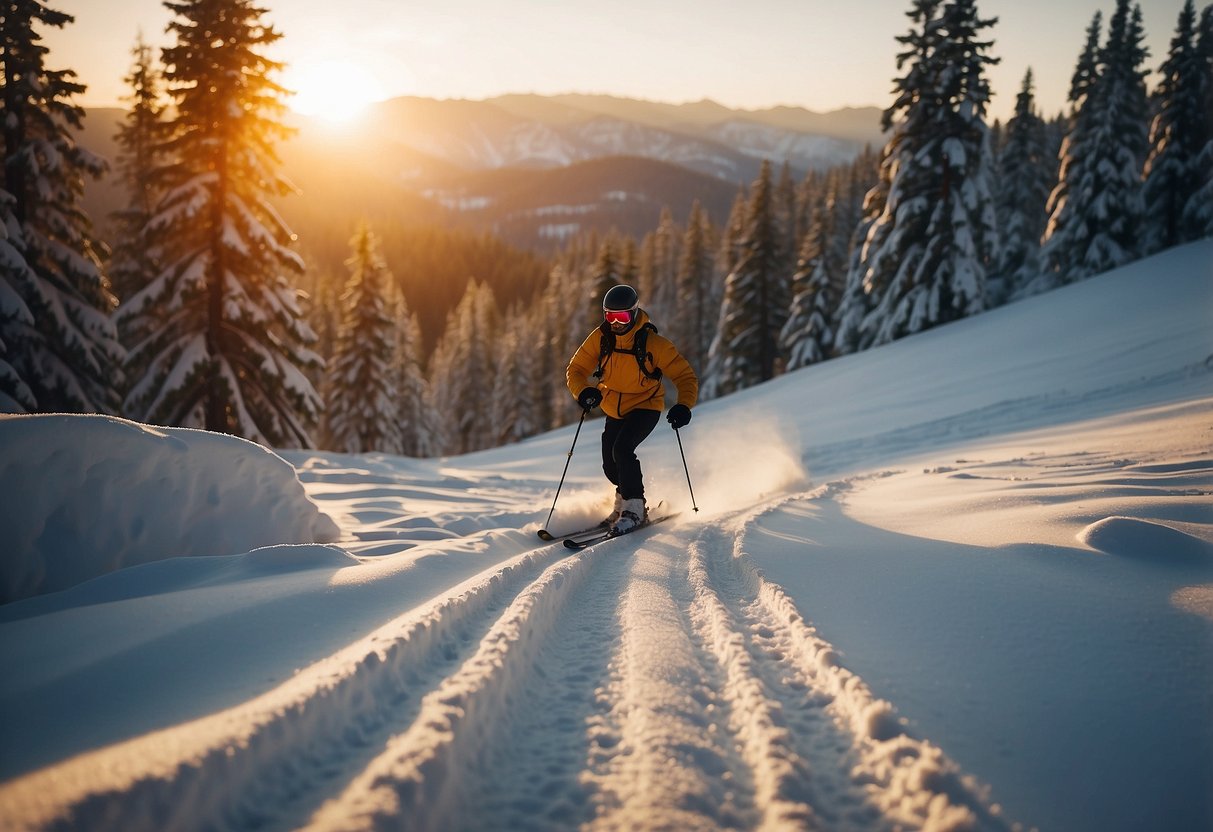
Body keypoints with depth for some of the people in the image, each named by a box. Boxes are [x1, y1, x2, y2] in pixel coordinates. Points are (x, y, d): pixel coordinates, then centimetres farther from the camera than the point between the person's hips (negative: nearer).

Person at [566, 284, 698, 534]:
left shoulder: (654, 344, -23)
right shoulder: (600, 338, -13)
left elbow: (686, 376, -17)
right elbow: (576, 369, -7)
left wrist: (684, 406, -35)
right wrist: (583, 391, -29)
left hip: (646, 406, -5)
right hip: (614, 410, 5)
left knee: (622, 448, -27)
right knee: (610, 465, 6)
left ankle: (633, 509, -15)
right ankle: (626, 499, 37)